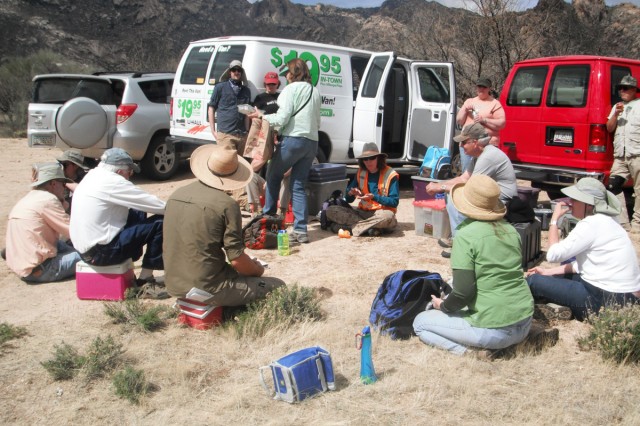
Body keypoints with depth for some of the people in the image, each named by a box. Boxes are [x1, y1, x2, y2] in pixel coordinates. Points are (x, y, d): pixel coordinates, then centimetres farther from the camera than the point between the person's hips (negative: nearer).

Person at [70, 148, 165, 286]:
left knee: (138, 214, 16)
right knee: (159, 223, -8)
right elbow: (158, 206, -16)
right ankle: (145, 278, 1)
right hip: (101, 253, -10)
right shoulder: (112, 181, -16)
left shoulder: (92, 176, 11)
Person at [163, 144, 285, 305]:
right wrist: (257, 269, 8)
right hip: (206, 289, -7)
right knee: (278, 287, 7)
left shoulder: (176, 195, 4)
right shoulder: (226, 204, -16)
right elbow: (237, 260, -15)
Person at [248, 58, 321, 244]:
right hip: (312, 142, 7)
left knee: (273, 176, 13)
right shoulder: (314, 91, 17)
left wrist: (262, 116, 2)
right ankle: (301, 230, 2)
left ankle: (268, 217, 18)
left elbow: (282, 119, -11)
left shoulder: (292, 89, -6)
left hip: (293, 139, -7)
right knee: (299, 185, 8)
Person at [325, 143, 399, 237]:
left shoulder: (390, 175, -5)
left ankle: (350, 226, -26)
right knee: (331, 210, -16)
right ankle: (371, 227, -26)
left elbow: (394, 202, -9)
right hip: (362, 212, 4)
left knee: (388, 216, -40)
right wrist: (351, 193, -13)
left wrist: (374, 197, -21)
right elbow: (348, 200, 11)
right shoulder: (360, 173, 9)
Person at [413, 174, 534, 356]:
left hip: (494, 331, -7)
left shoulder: (466, 235, -15)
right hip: (524, 324, 7)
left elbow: (463, 291, -19)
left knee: (420, 322, 12)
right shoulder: (511, 230, 5)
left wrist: (443, 306, 3)